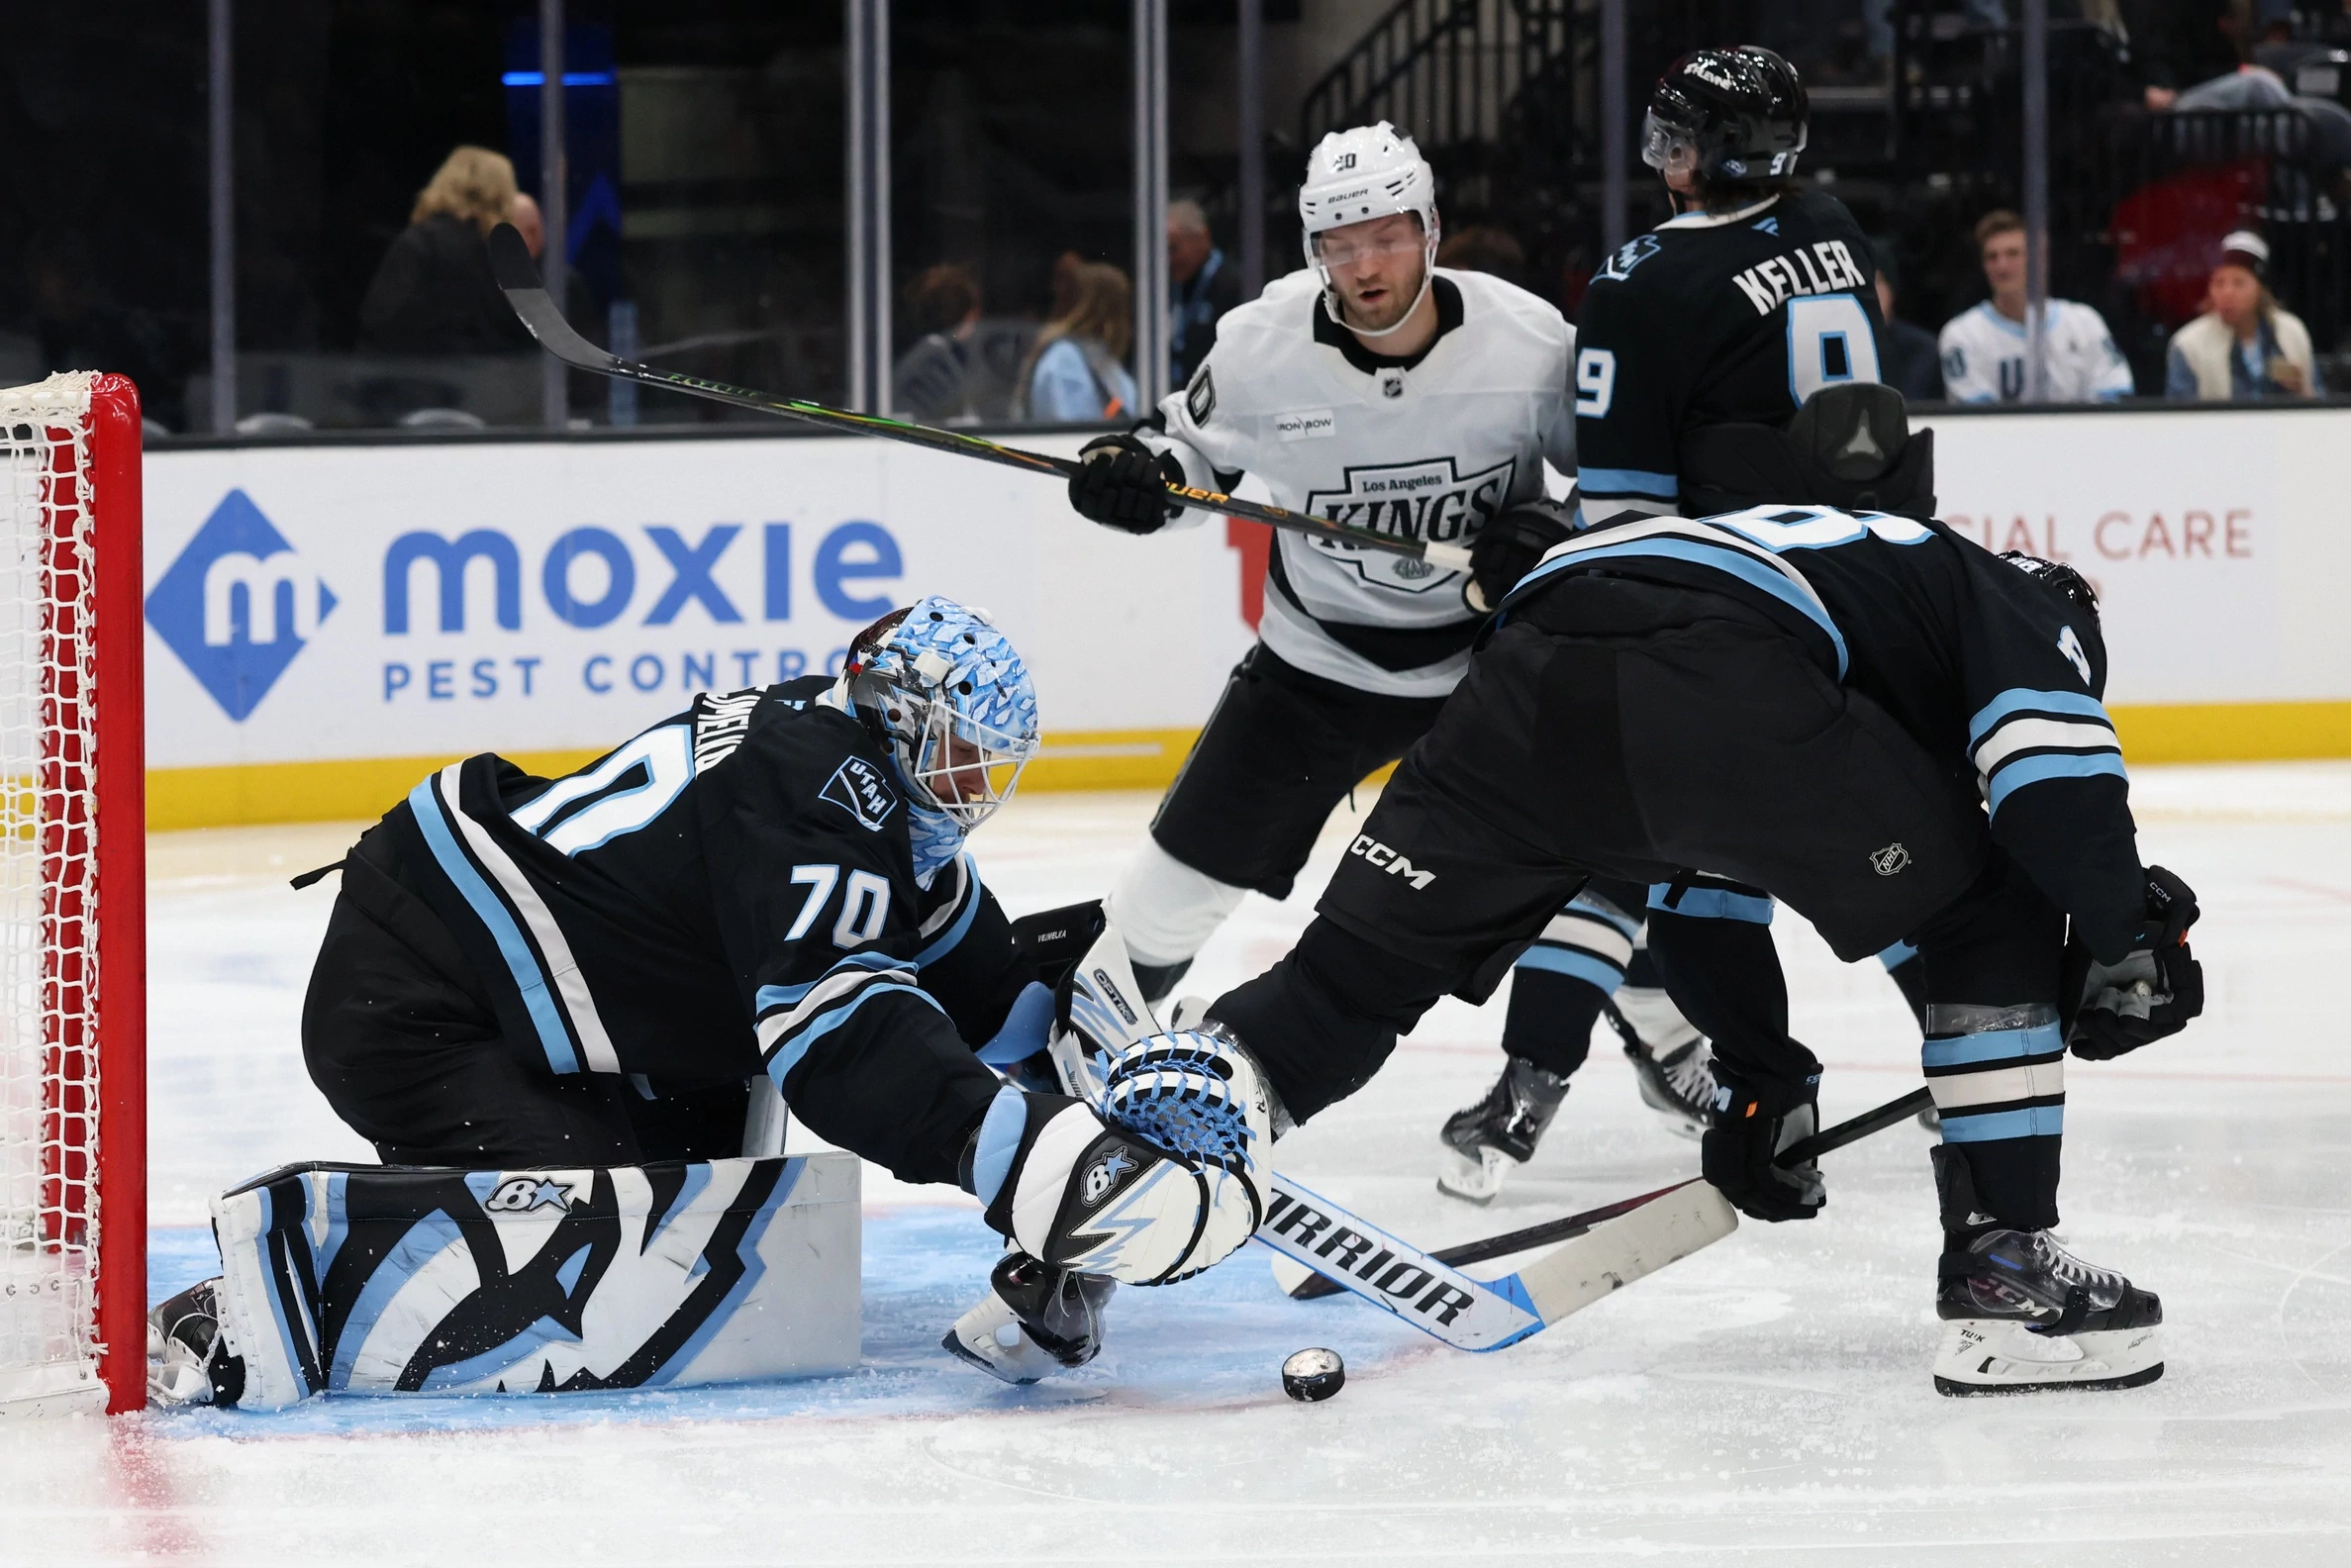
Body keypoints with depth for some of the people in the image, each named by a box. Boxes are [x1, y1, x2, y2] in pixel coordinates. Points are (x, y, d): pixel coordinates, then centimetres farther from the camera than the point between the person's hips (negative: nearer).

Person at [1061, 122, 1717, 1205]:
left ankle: (1535, 1076, -8)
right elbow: (1195, 440, 3)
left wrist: (1554, 530, -26)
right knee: (1189, 866, 3)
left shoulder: (1526, 341, -20)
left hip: (1495, 641, -1)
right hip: (1320, 655, 1)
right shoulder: (1264, 345, -16)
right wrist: (1133, 472, -18)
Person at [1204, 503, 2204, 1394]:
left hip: (1529, 672, 6)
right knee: (1997, 921, 13)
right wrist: (2125, 940, 14)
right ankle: (2000, 1276, 9)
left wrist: (1757, 1078, 49)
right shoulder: (2019, 604, 28)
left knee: (1353, 978, 18)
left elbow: (1695, 901, 46)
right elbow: (2052, 768, 3)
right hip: (1722, 685, -6)